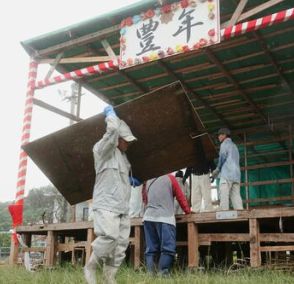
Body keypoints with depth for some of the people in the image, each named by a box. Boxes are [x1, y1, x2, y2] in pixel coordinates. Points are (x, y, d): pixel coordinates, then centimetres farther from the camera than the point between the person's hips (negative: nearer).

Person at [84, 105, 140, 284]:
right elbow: (113, 129, -19)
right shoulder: (102, 149, -4)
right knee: (110, 237, -23)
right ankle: (90, 267, -2)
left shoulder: (123, 156, 21)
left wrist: (131, 180, 20)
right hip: (106, 204, -8)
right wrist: (110, 113, -1)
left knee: (121, 243, 2)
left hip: (122, 207, 8)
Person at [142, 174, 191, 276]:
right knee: (167, 248, -5)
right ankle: (163, 274, -13)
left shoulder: (148, 182, 17)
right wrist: (187, 211, 20)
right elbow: (180, 197, 8)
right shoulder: (170, 178, 5)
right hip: (165, 218, -5)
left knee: (151, 249, 7)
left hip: (148, 217, 5)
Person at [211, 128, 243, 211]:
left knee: (224, 195, -13)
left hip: (227, 174, -8)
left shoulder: (225, 143, 5)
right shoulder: (234, 145, 30)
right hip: (236, 175, 8)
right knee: (236, 195, 1)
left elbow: (223, 156, -11)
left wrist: (217, 169, 2)